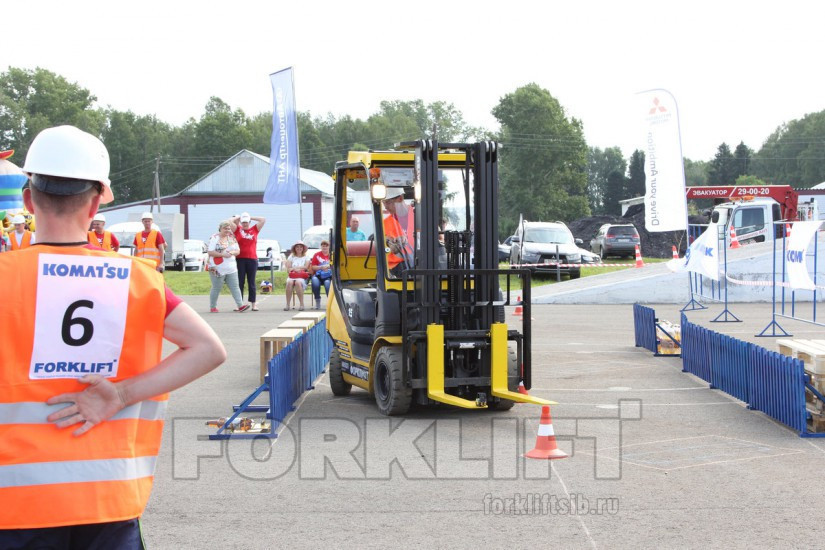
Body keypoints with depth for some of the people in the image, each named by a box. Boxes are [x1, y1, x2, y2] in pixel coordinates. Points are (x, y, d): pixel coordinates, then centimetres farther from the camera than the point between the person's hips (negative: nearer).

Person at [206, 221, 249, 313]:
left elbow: (238, 251, 14)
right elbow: (210, 252, -13)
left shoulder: (232, 238, 12)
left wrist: (232, 252, -10)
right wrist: (223, 254, -19)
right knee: (216, 288, 3)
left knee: (235, 287, -2)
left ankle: (240, 305, -7)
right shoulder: (215, 238, -5)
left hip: (231, 268, 5)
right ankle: (212, 307, 13)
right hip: (218, 269, -5)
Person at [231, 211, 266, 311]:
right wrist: (238, 217, 12)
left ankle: (253, 304, 8)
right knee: (240, 282, 1)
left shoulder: (254, 229, 10)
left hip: (252, 259, 1)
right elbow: (230, 221, -2)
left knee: (252, 283, 6)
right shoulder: (237, 229, 7)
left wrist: (251, 217, 9)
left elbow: (263, 220, 6)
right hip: (240, 259, -1)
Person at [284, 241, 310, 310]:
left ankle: (302, 304, -34)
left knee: (298, 282, -37)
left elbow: (305, 267, 0)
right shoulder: (291, 257, 19)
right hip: (292, 276, 1)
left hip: (302, 277, -1)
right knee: (289, 282, -34)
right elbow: (288, 269, 8)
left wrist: (293, 268, -3)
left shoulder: (306, 257, 17)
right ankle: (288, 304, -33)